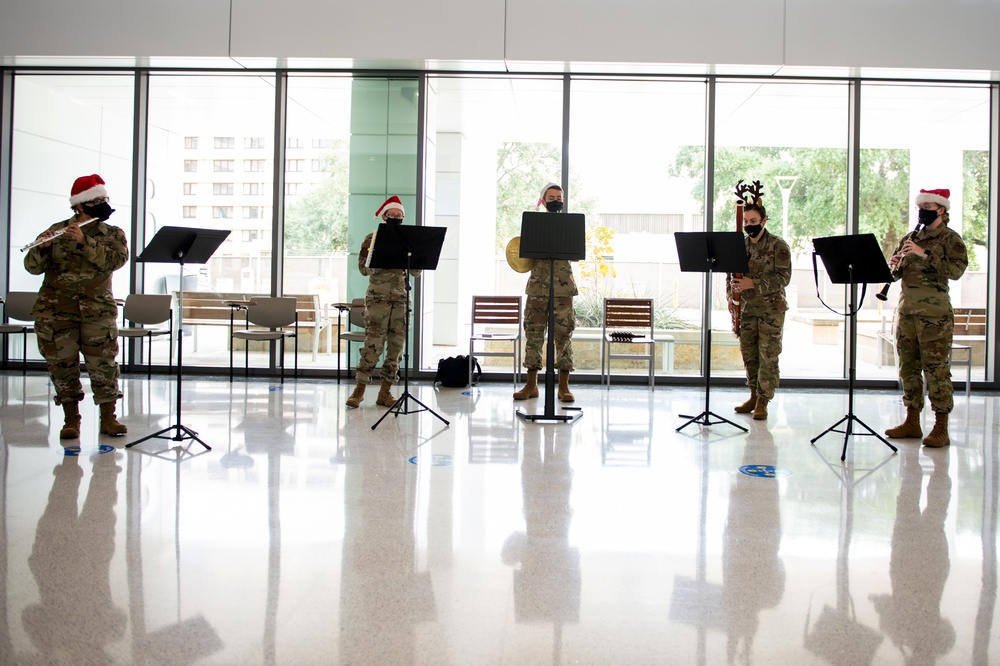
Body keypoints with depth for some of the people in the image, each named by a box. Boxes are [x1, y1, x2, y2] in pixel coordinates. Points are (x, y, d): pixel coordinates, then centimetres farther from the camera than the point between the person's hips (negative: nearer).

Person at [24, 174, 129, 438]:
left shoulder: (113, 234, 8)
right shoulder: (56, 232, 7)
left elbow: (115, 260, -12)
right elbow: (33, 267, 2)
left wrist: (84, 241, -22)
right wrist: (41, 247, -18)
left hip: (98, 310, 0)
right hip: (56, 311, 0)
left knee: (103, 364, -5)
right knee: (62, 364, 2)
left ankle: (108, 417, 5)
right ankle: (71, 419, 13)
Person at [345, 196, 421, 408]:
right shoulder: (372, 238, 4)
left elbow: (416, 272, 8)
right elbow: (364, 268, -3)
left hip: (400, 298, 4)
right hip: (378, 297, -4)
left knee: (396, 345, 2)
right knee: (373, 344, -10)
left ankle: (385, 392, 8)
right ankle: (359, 389, -2)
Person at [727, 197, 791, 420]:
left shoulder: (778, 246, -8)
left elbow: (783, 277, -16)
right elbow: (731, 273, 15)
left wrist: (753, 284, -24)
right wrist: (731, 290, -3)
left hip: (771, 310, -5)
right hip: (747, 309, 5)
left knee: (768, 356, -3)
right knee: (749, 355, 10)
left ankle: (763, 401, 4)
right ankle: (754, 396, 23)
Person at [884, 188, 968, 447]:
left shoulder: (950, 238, -2)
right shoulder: (909, 238, 16)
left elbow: (957, 270, -16)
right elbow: (895, 272, 18)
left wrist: (925, 254, -23)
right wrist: (895, 265, -5)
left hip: (934, 311, -6)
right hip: (907, 307, 7)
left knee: (936, 368, -6)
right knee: (908, 366, 10)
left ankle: (941, 428, -2)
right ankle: (912, 421, 19)